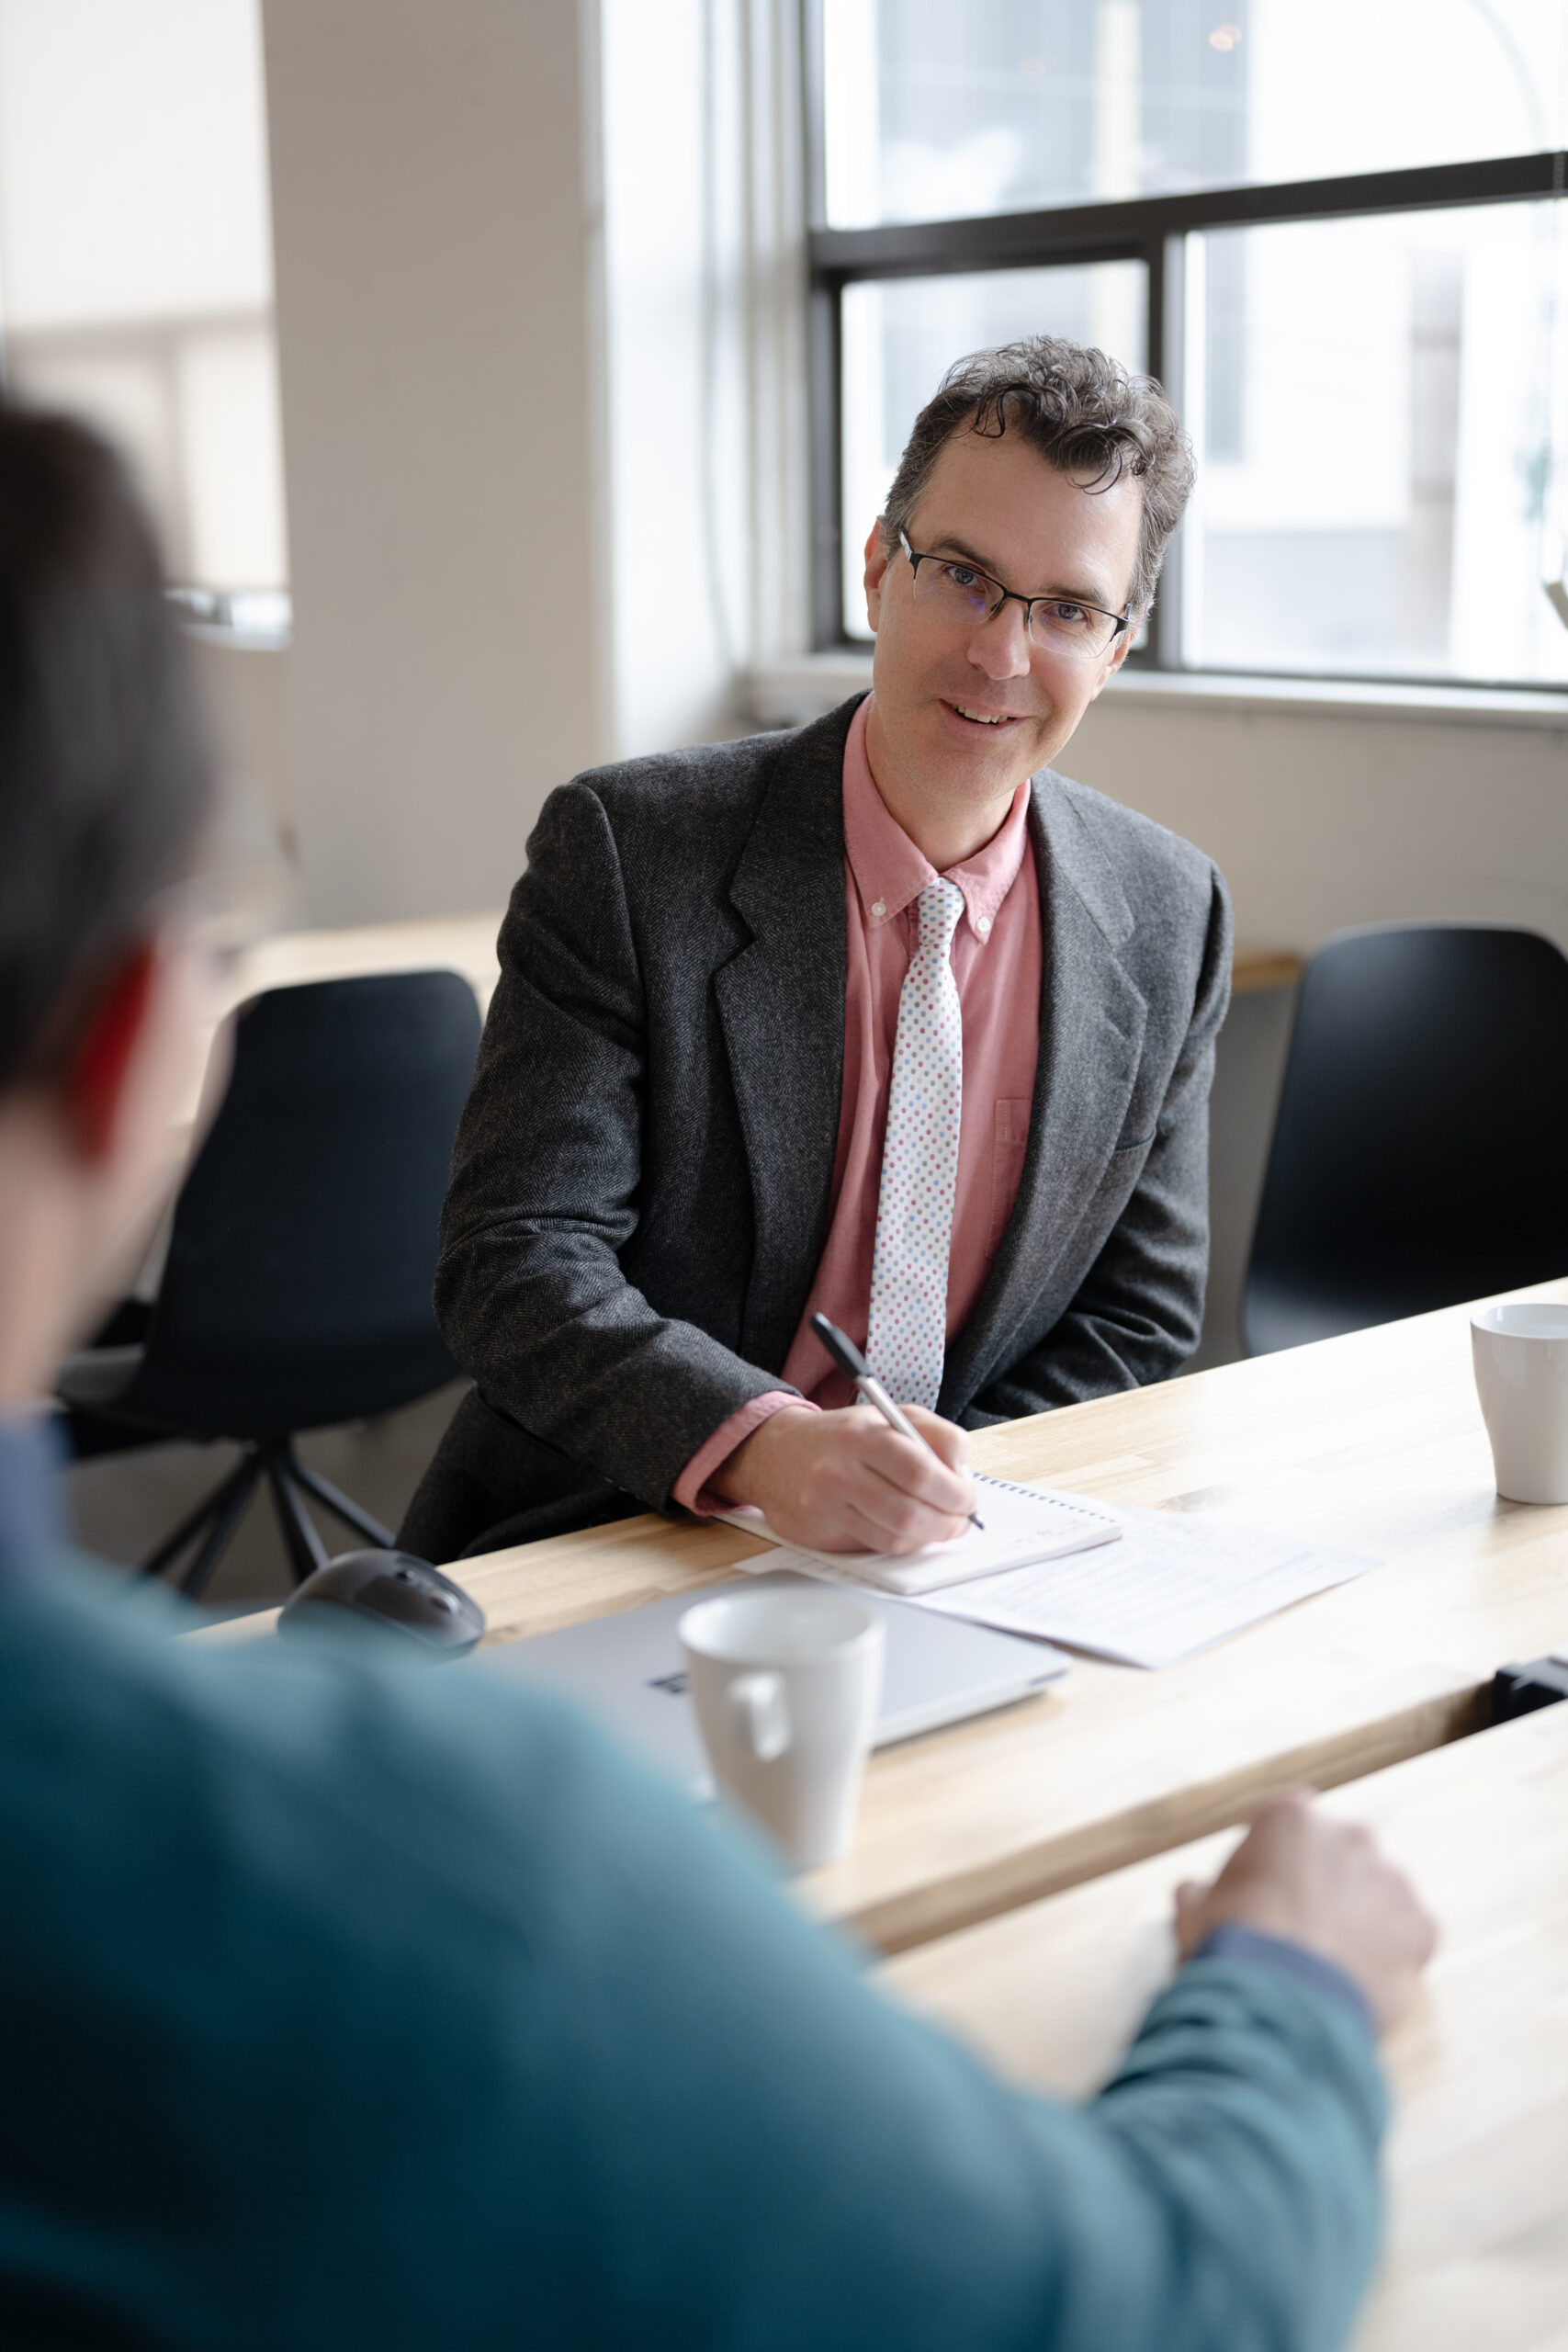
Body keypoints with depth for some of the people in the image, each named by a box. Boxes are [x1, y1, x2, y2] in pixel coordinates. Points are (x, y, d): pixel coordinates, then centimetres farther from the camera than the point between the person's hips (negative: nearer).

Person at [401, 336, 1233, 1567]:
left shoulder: (1169, 919, 1)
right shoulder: (625, 850, -10)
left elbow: (1138, 1313, 7)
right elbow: (513, 1260, -15)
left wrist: (930, 1488, -10)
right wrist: (760, 1445, -32)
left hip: (939, 1558, 1)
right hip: (592, 1553, -1)